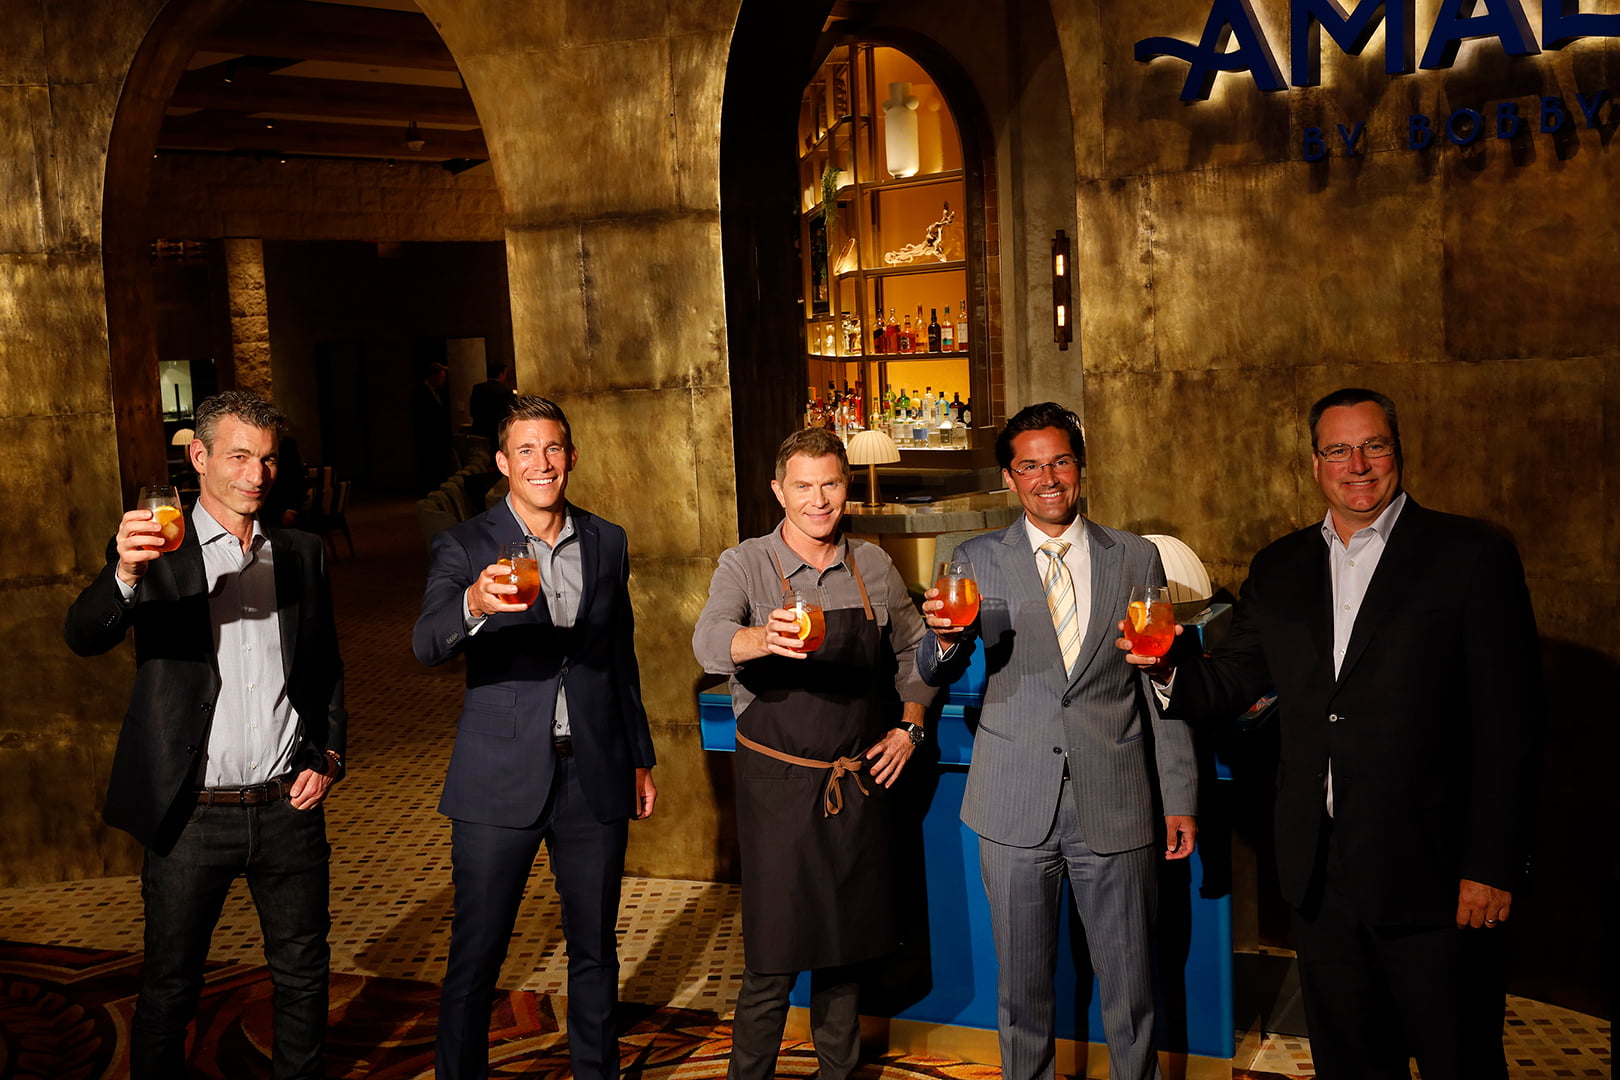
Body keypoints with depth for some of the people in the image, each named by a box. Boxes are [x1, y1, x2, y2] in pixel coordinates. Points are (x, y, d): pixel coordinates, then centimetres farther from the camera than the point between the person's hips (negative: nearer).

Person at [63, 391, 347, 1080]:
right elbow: (84, 637, -19)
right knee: (169, 985, 9)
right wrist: (125, 574, -38)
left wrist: (329, 758, 3)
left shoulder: (300, 554, 8)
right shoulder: (154, 550, -3)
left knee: (302, 971, 15)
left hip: (289, 808, 3)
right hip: (191, 816, -3)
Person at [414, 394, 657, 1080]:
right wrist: (474, 603, -43)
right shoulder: (465, 547, -5)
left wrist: (639, 758, 17)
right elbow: (425, 645, -22)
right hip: (500, 783, -3)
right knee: (475, 958, 5)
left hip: (596, 778, 4)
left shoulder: (608, 542, 7)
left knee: (595, 950, 15)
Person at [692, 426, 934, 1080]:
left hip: (858, 784, 4)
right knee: (772, 957, -2)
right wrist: (762, 638, -48)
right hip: (777, 785, -4)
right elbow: (709, 643, -26)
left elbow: (912, 648, 19)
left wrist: (910, 725, 5)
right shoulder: (745, 566, -7)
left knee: (847, 942, 15)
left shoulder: (872, 566, 6)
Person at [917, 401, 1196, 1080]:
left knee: (1130, 986, 9)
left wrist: (1181, 800, 4)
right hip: (1015, 808, 0)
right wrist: (946, 637, -24)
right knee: (1022, 983, 12)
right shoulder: (979, 561, 4)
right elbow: (937, 675, 0)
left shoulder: (1136, 559, 5)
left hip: (1116, 807, 0)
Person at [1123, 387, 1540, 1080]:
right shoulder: (1278, 570, 10)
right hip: (1320, 874, 4)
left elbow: (1507, 727, -8)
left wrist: (1492, 868, -12)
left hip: (1430, 872, -4)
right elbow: (1229, 686, 10)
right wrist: (1170, 667, -12)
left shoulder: (1473, 556, -4)